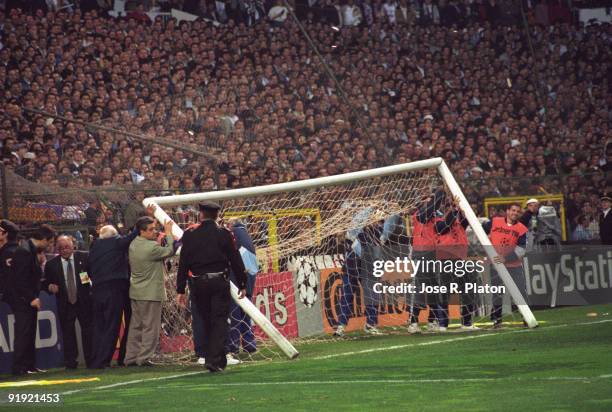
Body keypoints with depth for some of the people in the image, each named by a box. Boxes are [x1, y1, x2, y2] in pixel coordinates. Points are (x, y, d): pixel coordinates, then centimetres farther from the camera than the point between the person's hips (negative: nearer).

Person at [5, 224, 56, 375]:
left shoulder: (33, 251, 12)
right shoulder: (24, 251, -19)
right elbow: (21, 279, -22)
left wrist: (40, 263, 7)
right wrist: (31, 298, -19)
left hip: (29, 299, 10)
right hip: (21, 300, -10)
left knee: (29, 333, 12)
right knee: (23, 333, -8)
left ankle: (29, 366, 16)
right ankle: (19, 367, -5)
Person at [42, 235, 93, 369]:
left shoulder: (84, 257, -1)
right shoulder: (51, 264, 2)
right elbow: (46, 283, 8)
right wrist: (50, 286, -13)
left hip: (84, 301, -1)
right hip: (64, 303, 1)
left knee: (88, 330, 3)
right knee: (68, 333, 3)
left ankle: (90, 360, 11)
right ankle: (70, 362, 9)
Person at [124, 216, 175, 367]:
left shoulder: (133, 245, 6)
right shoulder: (151, 247, -20)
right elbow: (170, 251, -9)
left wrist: (159, 239, 7)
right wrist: (169, 233, -1)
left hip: (135, 292, 8)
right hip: (151, 293, -8)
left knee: (135, 326, 13)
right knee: (150, 326, -1)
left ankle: (131, 357, 14)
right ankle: (144, 357, -1)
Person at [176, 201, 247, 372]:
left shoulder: (190, 236, 2)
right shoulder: (223, 234, -2)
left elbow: (183, 264, 2)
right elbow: (236, 261, 0)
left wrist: (180, 290, 6)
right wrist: (242, 284, 8)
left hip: (199, 284, 2)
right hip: (220, 281, -2)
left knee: (207, 322, 13)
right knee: (219, 321, -2)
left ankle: (219, 360, 20)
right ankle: (214, 359, -15)